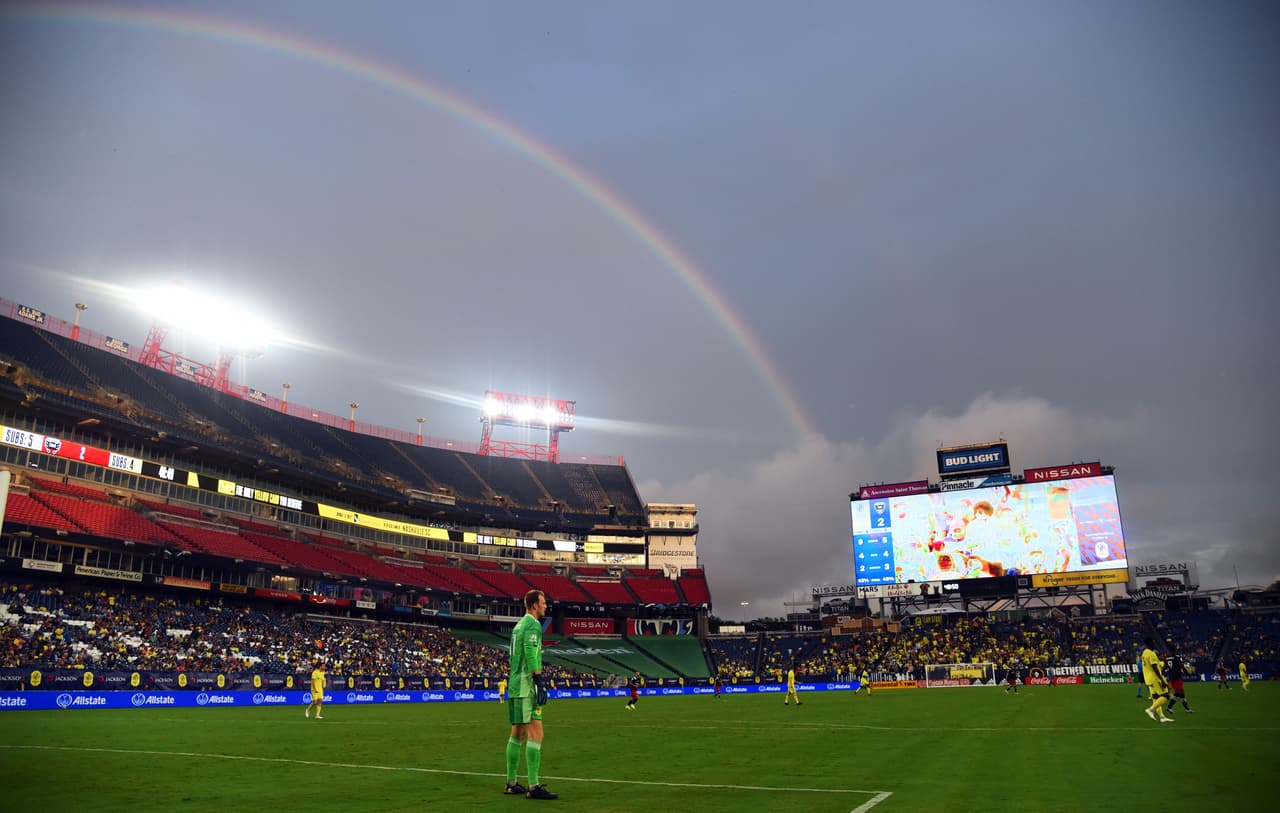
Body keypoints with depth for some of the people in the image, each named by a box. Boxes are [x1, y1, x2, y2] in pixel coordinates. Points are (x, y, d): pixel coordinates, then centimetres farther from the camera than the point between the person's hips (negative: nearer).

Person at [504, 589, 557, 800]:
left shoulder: (518, 625, 18)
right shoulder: (533, 624, -11)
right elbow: (531, 654, -21)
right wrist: (540, 682, -23)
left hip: (514, 684, 10)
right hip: (526, 686, -10)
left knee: (517, 734, 14)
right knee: (535, 734, -10)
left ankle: (511, 784, 19)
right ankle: (533, 786, -13)